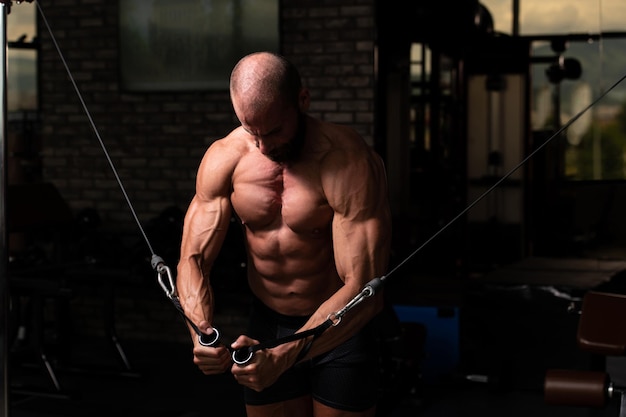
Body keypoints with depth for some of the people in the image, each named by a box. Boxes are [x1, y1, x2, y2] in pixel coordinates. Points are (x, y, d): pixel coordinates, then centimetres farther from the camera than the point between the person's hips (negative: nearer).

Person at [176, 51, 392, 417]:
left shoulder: (350, 162, -24)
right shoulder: (224, 158, -9)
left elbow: (363, 287, -29)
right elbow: (194, 259, -8)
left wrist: (284, 357, -40)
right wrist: (203, 333, -28)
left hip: (342, 329, -3)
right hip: (266, 325, 4)